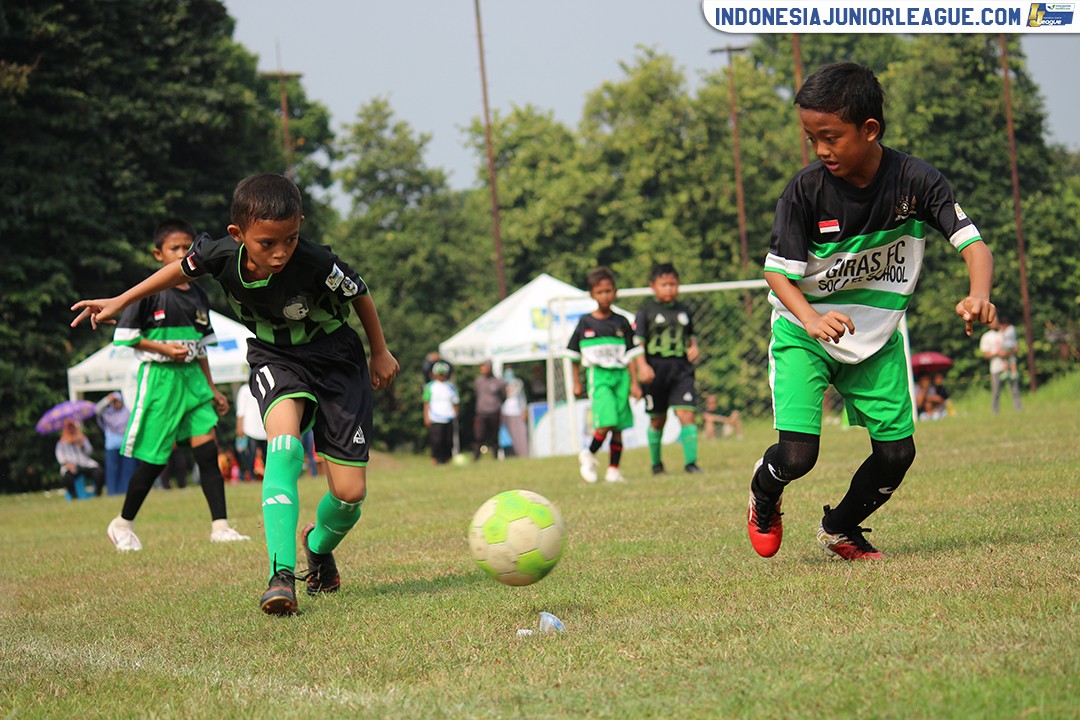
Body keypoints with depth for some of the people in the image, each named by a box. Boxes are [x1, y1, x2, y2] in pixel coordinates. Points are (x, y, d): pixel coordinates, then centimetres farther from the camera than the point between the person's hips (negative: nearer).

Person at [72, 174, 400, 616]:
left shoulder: (317, 264, -31)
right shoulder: (221, 254, -23)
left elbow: (359, 294, -10)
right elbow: (182, 269, 2)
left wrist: (380, 353, 5)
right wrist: (119, 302, 11)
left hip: (335, 359, -1)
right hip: (275, 358, 1)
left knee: (349, 493, -7)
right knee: (284, 442, -32)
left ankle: (319, 546, 31)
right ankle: (282, 575, -37)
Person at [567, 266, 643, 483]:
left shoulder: (621, 323, 8)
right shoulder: (585, 323, 4)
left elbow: (630, 355, 9)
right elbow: (575, 355, 11)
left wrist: (634, 383, 3)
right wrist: (577, 382, 9)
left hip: (620, 375, 3)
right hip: (598, 375, -3)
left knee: (618, 427, 1)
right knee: (607, 422, -17)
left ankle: (614, 469, 7)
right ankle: (589, 455, 6)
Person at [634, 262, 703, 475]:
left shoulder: (683, 310, 11)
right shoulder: (647, 311, 0)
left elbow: (690, 334, 25)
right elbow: (637, 341, -5)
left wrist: (694, 347, 3)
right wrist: (642, 366, -17)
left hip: (681, 369, 2)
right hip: (655, 369, -2)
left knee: (687, 413, -12)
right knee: (657, 419, 8)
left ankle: (690, 461, -11)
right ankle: (656, 462, 24)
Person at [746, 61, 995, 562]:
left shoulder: (915, 181, -17)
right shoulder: (806, 190, -19)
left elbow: (973, 243, -21)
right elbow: (778, 270, -17)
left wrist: (978, 296, -43)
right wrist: (811, 319, -38)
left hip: (876, 337, 2)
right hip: (803, 333, -2)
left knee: (896, 452, -2)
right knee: (797, 455, -15)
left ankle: (840, 530, 27)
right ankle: (764, 492, 23)